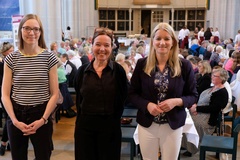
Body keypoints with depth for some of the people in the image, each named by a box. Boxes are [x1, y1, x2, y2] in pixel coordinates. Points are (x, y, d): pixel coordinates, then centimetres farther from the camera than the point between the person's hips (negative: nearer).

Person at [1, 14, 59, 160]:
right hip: (16, 115, 2)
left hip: (41, 115, -1)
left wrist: (43, 119, -12)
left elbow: (55, 94, -3)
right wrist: (14, 120, -10)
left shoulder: (49, 58, -3)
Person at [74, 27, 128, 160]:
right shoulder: (82, 71, 2)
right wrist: (83, 116, 1)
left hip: (110, 125, -2)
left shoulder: (118, 70, -5)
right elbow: (79, 99, 8)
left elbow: (123, 98, -2)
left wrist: (114, 118, -5)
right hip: (85, 125, 2)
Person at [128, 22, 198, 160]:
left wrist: (176, 101, -19)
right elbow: (132, 94, 0)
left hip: (173, 125, 0)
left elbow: (193, 96, 0)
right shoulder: (142, 64, -4)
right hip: (147, 124, 1)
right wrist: (147, 105, -18)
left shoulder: (184, 65, -6)